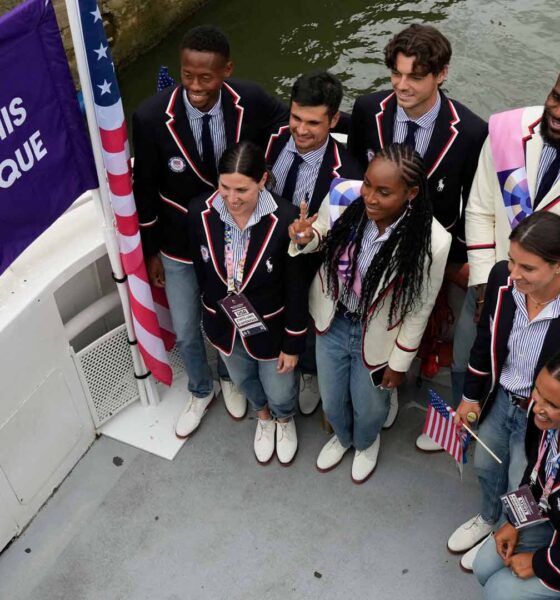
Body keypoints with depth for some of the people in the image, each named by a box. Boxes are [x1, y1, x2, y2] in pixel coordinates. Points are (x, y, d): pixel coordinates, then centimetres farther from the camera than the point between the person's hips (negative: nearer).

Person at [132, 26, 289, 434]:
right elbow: (146, 190, -11)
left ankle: (229, 378, 56)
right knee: (187, 332, 17)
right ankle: (200, 391, 49)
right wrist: (151, 250, -2)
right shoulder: (152, 116, -24)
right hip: (180, 244, -1)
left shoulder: (251, 101, -21)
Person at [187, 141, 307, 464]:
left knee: (280, 392, 18)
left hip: (269, 326, -3)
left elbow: (296, 288, -17)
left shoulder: (284, 218, -29)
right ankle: (264, 417, 64)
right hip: (223, 323, 3)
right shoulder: (201, 212, -20)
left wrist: (293, 343, -10)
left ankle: (285, 419, 57)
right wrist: (215, 311, 10)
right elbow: (202, 270, -2)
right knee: (244, 380, 29)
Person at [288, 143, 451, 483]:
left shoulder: (432, 242, -32)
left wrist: (400, 362, -4)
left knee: (369, 408, 23)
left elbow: (419, 309, -15)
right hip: (333, 320, 3)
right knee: (332, 400, 25)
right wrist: (304, 239, -26)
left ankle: (367, 443, 63)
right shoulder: (343, 196, -26)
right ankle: (343, 436, 63)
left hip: (376, 335, -2)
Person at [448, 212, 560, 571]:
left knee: (520, 491, 20)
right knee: (486, 468, 29)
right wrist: (471, 396, 7)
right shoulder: (503, 278, -20)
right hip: (498, 398, 5)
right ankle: (488, 518, 60)